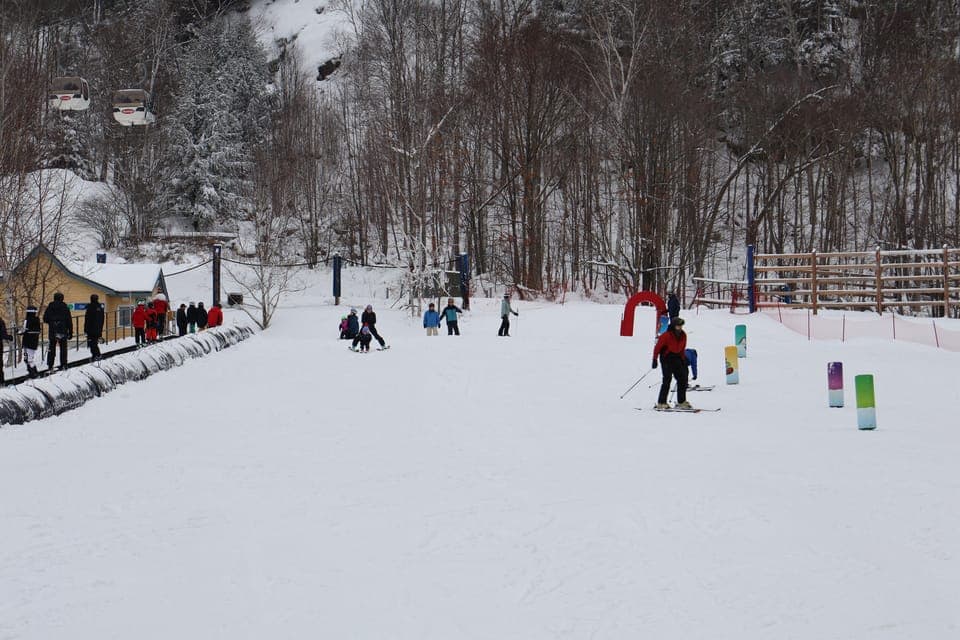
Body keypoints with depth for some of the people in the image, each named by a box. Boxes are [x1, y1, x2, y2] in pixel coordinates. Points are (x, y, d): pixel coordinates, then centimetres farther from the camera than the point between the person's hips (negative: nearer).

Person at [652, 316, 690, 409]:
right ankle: (661, 403, -13)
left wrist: (683, 360, 16)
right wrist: (655, 359, -14)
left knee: (682, 379, 4)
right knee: (667, 379, -15)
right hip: (666, 357, -7)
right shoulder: (666, 335, -16)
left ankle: (681, 401, 13)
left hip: (677, 357, 7)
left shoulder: (683, 335, 4)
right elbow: (657, 347, -12)